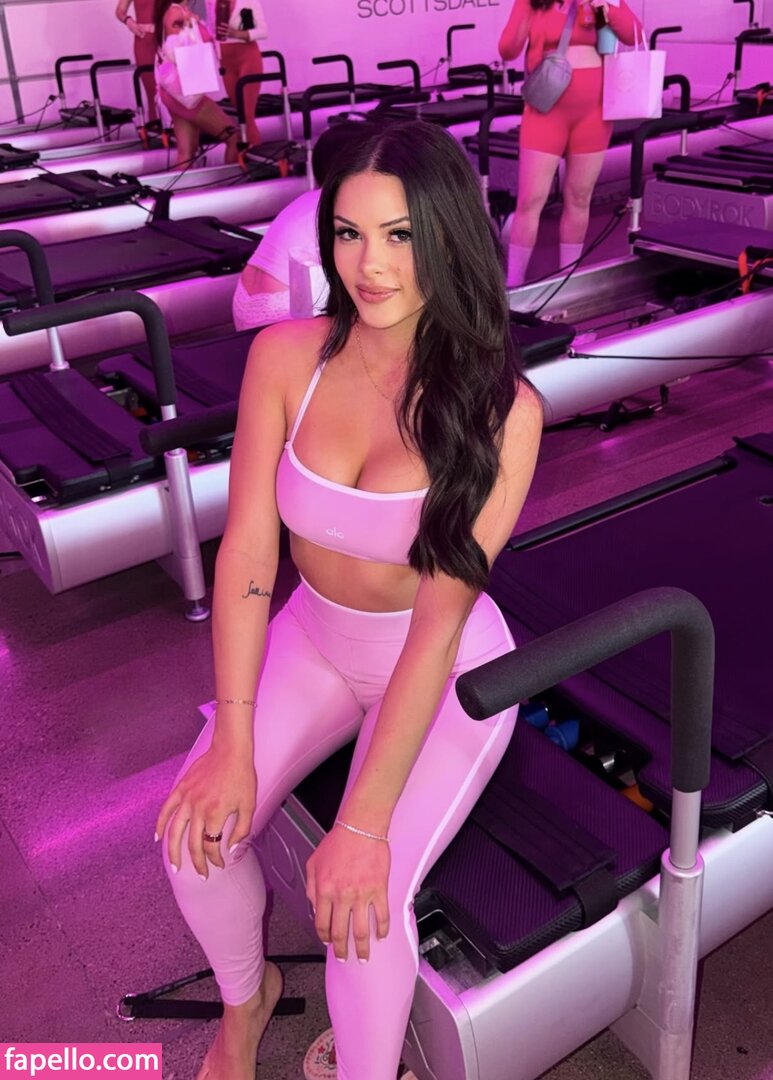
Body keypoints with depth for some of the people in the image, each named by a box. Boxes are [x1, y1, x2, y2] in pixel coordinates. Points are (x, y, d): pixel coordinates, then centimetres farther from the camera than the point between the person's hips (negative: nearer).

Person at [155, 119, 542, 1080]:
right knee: (196, 831, -11)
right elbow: (248, 546, -13)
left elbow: (441, 613, -25)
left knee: (365, 899, -21)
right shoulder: (287, 356, -12)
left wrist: (365, 822, -26)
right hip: (314, 639, 4)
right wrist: (231, 742, -17)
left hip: (450, 670, -3)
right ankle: (245, 998, 22)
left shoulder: (500, 407, -22)